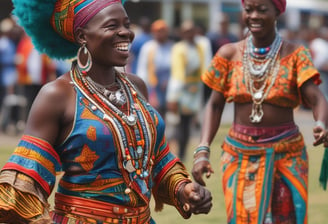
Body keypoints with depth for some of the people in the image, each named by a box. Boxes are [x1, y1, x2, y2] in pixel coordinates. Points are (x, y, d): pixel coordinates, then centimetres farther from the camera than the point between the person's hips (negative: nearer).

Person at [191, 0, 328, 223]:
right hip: (240, 156, 2)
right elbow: (215, 105, 3)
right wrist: (202, 150, -9)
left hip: (286, 156, -1)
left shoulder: (296, 55, -4)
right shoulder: (229, 54, 2)